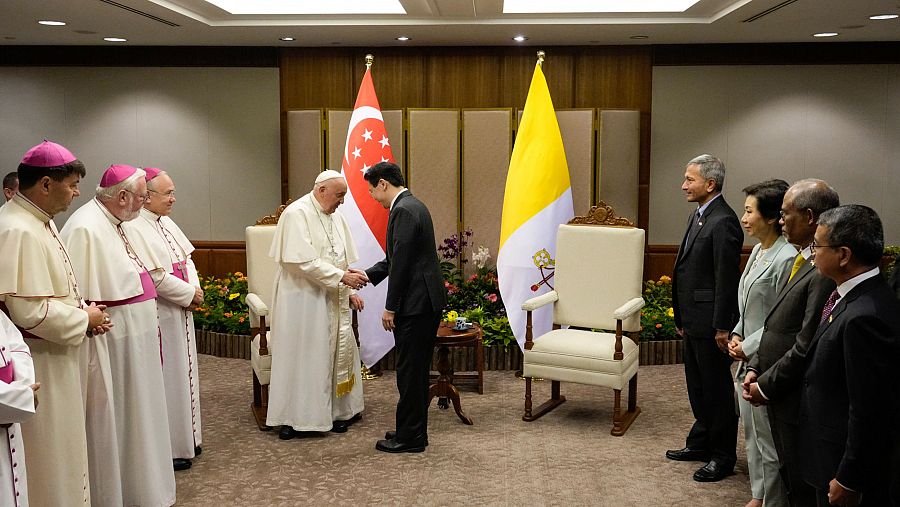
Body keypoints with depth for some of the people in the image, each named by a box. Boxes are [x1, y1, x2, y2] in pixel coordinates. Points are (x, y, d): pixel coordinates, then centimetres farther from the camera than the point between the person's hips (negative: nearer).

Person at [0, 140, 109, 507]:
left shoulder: (39, 221, 8)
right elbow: (31, 313, -28)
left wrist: (84, 314, 3)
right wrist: (84, 319, -14)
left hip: (55, 357, 10)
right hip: (37, 364, -10)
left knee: (61, 446, 20)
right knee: (46, 449, 4)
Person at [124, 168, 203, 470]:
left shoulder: (165, 222, 11)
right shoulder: (133, 227, -19)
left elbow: (186, 258, 14)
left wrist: (195, 289, -4)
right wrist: (189, 293, -13)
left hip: (180, 312, 9)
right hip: (159, 316, -9)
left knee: (183, 374, 17)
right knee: (165, 379, 0)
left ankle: (185, 437, 30)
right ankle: (167, 449, 11)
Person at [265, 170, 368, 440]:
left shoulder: (336, 217, 11)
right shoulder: (297, 214, -14)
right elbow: (303, 261, -22)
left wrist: (350, 291, 7)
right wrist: (341, 277, -22)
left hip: (333, 300, 8)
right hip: (303, 298, -8)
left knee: (338, 353, 10)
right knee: (300, 355, 0)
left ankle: (336, 411, 21)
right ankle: (291, 417, 10)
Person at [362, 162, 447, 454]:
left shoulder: (404, 211, -16)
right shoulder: (412, 206, 16)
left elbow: (401, 263, -20)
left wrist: (390, 308, -15)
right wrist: (367, 275, 14)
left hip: (415, 304, -10)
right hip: (427, 302, 10)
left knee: (410, 372, -1)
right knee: (416, 371, 16)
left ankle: (409, 438, 7)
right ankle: (414, 432, 25)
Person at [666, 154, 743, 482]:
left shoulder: (723, 222, -18)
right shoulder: (699, 216, 12)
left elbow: (726, 279, -20)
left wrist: (722, 327, -20)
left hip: (710, 322, -10)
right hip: (694, 319, 10)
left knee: (717, 389, 2)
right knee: (697, 385, 19)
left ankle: (723, 457, 15)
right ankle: (700, 443, 34)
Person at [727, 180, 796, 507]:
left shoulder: (786, 258, -21)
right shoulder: (759, 250, 8)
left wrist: (748, 347, -14)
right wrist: (737, 335, 4)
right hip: (748, 359, 9)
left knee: (769, 441, 4)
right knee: (752, 435, 21)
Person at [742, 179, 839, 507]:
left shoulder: (826, 271, -24)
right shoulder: (801, 261, 9)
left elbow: (807, 346, -24)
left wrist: (766, 386, -14)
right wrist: (755, 369, 6)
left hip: (800, 402, -9)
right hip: (779, 395, 9)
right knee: (789, 477, 22)